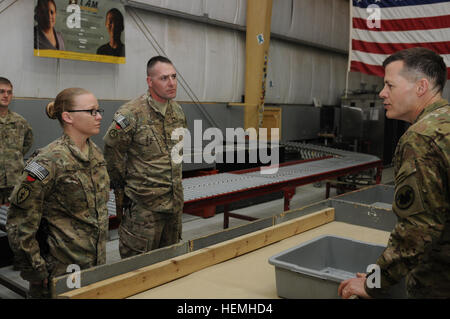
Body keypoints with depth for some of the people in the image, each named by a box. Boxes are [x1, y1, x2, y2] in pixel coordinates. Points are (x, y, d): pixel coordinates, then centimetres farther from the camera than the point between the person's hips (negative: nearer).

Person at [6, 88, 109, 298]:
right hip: (59, 270, -7)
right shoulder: (49, 162, -20)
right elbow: (20, 225, -16)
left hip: (96, 264, 7)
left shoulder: (96, 154, 4)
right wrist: (36, 274, -13)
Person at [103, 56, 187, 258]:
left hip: (175, 201, 7)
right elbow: (112, 154, -10)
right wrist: (122, 187, -1)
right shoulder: (131, 114, -16)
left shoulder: (178, 111, 7)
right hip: (144, 205, -7)